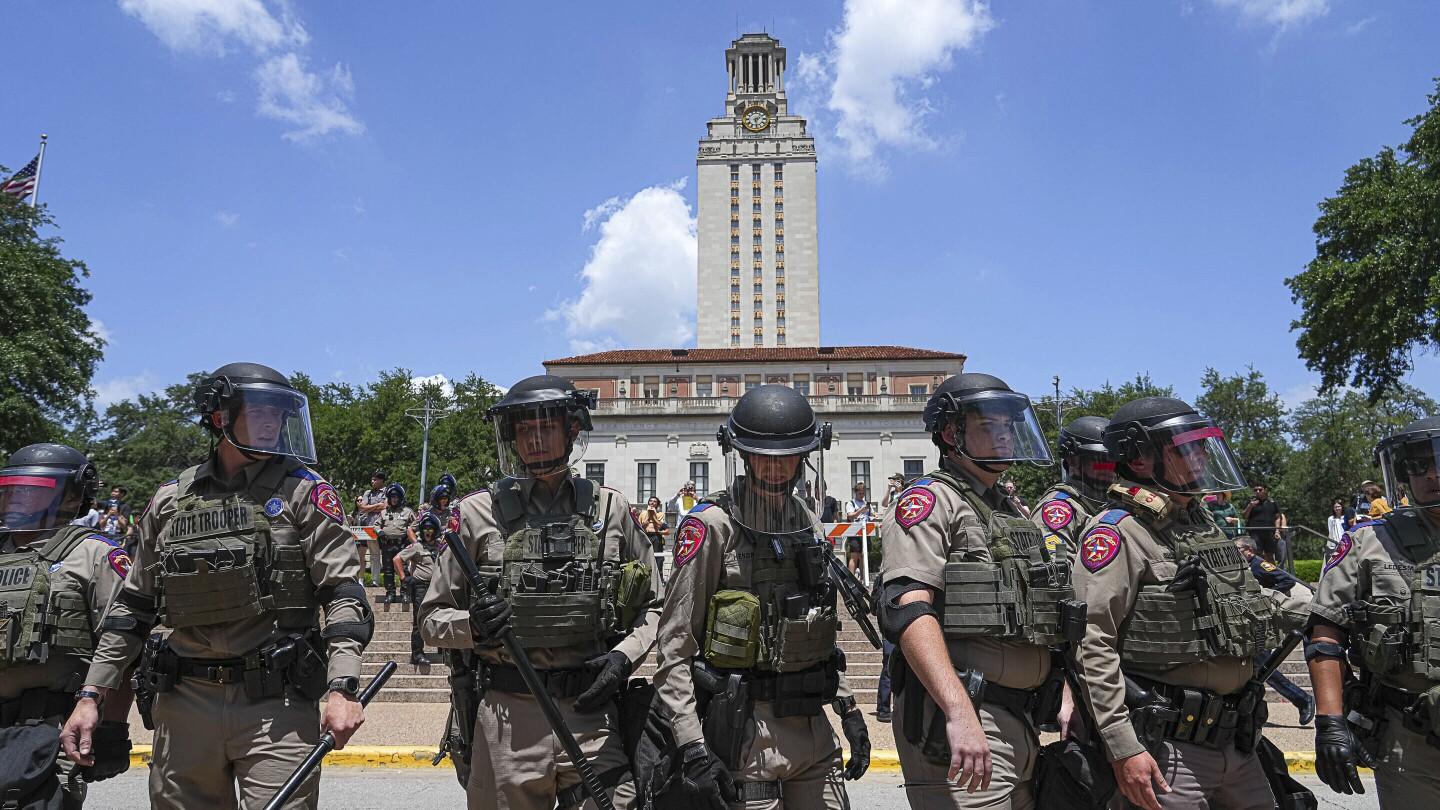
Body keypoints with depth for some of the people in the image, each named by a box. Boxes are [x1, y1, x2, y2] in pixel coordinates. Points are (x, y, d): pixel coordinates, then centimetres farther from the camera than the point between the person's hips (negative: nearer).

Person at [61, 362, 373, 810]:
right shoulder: (170, 500, 10)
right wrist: (92, 694, 11)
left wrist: (342, 688, -17)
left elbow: (343, 593, -6)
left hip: (278, 704, -3)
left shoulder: (304, 493, 0)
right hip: (185, 704, 4)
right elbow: (134, 605, 17)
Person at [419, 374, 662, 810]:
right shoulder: (479, 513, 2)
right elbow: (432, 617, 7)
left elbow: (654, 607, 11)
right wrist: (473, 626, -13)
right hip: (507, 718, 0)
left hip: (591, 713, 1)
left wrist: (623, 655, -6)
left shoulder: (610, 509, 4)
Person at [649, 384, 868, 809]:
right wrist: (691, 747, -17)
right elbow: (675, 648, -12)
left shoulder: (808, 523, 10)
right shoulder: (713, 525, -11)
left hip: (813, 726, 6)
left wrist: (848, 708, 15)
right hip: (745, 729, -6)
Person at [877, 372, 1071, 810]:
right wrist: (960, 714, -31)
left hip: (1020, 724, 9)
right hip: (954, 720, -8)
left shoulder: (1013, 513, 19)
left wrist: (1067, 703, 13)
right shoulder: (931, 500, -8)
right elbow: (908, 609, -22)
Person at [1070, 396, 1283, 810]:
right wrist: (1123, 748, -22)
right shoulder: (1116, 531, -14)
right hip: (1166, 747, -8)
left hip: (1237, 742, 8)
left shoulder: (1203, 522, 14)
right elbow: (1092, 647, -20)